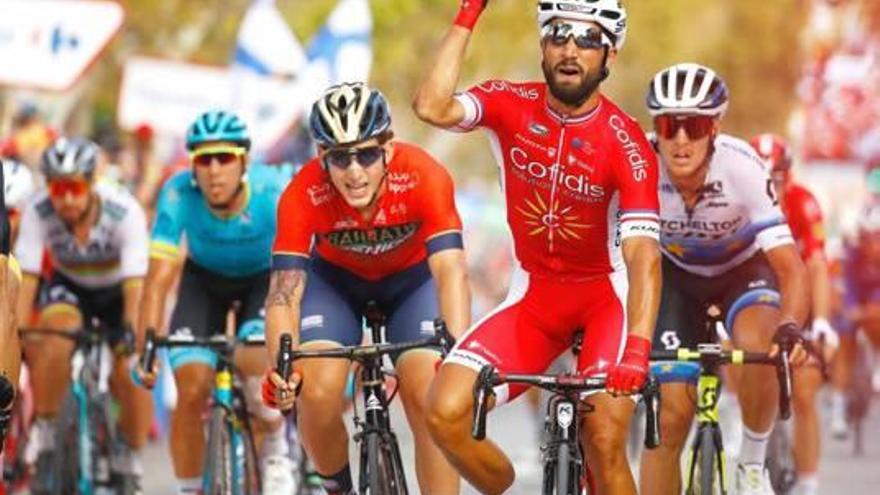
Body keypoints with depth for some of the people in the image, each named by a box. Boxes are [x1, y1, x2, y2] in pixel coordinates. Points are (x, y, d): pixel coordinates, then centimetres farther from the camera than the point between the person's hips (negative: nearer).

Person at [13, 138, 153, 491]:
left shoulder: (124, 211, -32)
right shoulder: (38, 212, -27)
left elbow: (135, 285, -36)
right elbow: (26, 278, -28)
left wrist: (134, 337, -46)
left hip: (117, 290, -1)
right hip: (69, 286, 1)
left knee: (131, 373, -19)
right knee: (56, 330, -33)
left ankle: (132, 458, 7)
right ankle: (42, 429, -16)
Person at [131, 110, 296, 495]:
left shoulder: (273, 192, -34)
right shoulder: (179, 195, -30)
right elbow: (159, 279, -30)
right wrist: (144, 349, -40)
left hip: (264, 279, -1)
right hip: (205, 279, 1)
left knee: (255, 361, -29)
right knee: (191, 392, -15)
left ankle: (276, 455, -1)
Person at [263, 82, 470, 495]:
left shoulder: (423, 177, -35)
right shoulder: (304, 194, -33)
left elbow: (451, 270, -43)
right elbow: (285, 290, -36)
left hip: (411, 278, 0)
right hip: (336, 279, 0)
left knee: (428, 400, -20)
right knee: (318, 394, -21)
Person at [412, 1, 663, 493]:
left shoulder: (627, 143, -20)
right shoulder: (512, 105, -9)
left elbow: (644, 255, -29)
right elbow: (433, 107, -28)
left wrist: (637, 348, -43)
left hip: (605, 296, -3)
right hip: (533, 296, 3)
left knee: (604, 442, -19)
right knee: (446, 412, -16)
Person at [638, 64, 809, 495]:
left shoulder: (742, 167, -34)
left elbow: (789, 266, -37)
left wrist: (790, 328, -55)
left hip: (744, 269, -2)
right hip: (677, 274, 2)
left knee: (757, 347, -35)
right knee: (670, 415, -10)